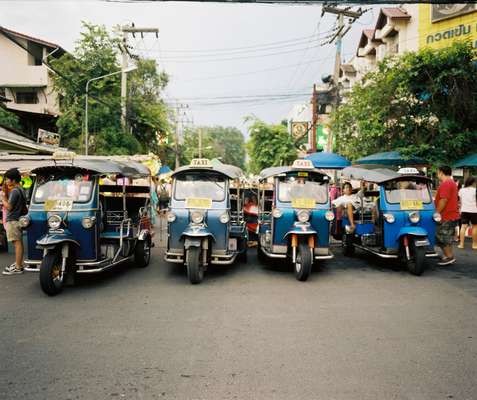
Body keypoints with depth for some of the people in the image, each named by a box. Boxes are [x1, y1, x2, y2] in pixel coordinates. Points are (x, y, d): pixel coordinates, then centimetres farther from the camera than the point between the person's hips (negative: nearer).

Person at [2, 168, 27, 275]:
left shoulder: (14, 191, -16)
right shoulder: (21, 190, 14)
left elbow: (9, 207, -18)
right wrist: (6, 193, 11)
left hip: (13, 220, -10)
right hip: (18, 219, 10)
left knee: (17, 243, -8)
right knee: (19, 242, 15)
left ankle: (18, 268, -6)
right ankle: (19, 263, 24)